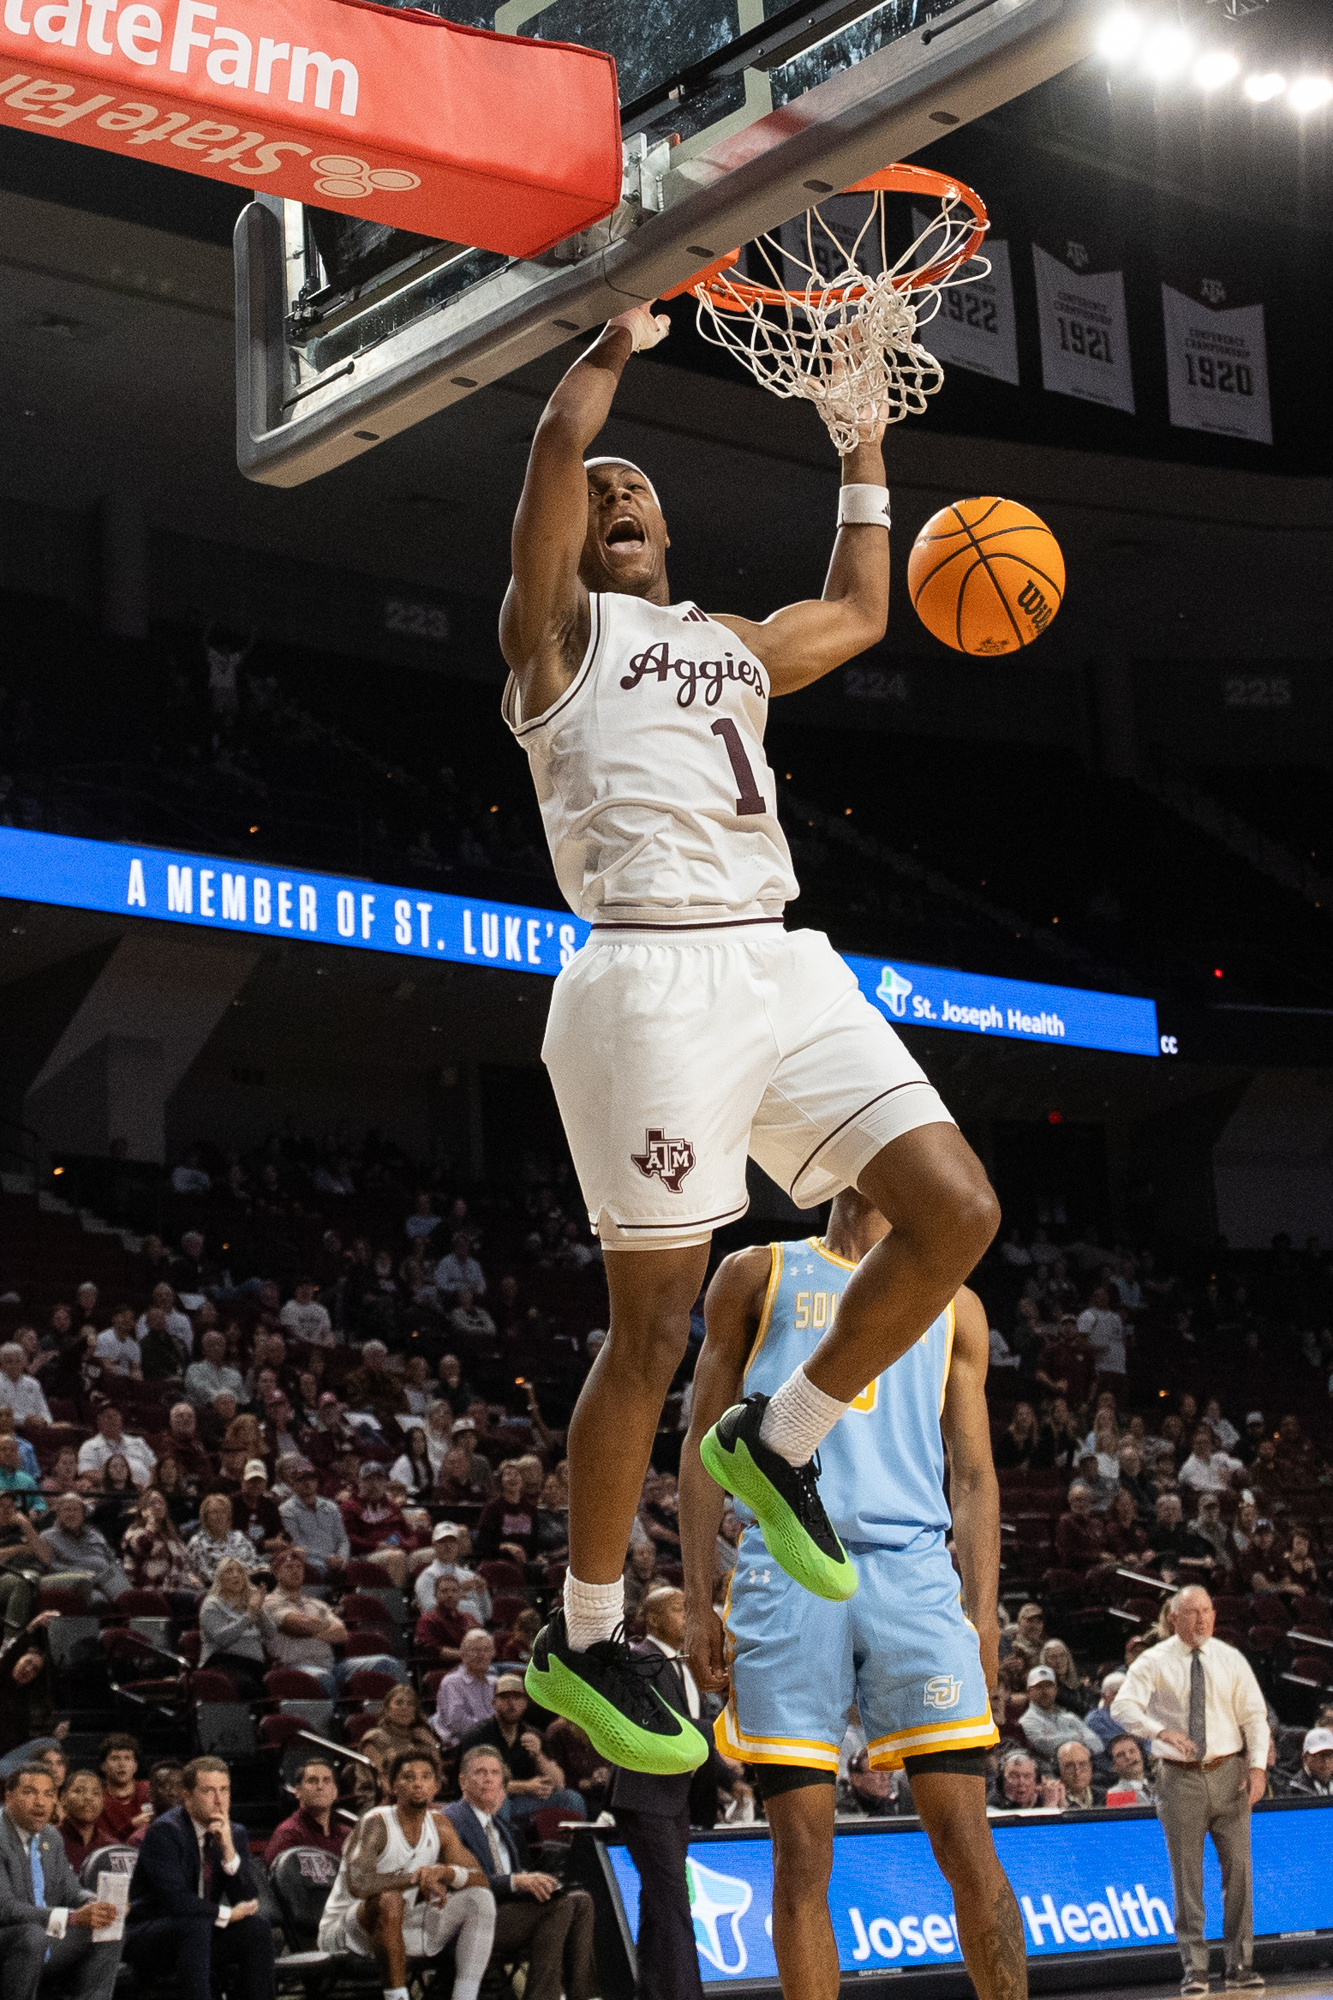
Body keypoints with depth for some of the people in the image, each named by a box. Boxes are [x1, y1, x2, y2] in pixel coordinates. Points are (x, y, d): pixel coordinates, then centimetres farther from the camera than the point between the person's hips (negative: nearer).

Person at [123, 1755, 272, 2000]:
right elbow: (176, 1900, -26)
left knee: (256, 1927, -17)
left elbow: (248, 1903, -5)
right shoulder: (164, 1832, -15)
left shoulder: (235, 1835, 5)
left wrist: (229, 1850, -18)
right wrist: (226, 1914, -14)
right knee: (194, 1924, -34)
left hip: (200, 1934, 6)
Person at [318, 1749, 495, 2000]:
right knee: (390, 1900, -38)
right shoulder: (376, 1823, -18)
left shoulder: (438, 1825, 2)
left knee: (479, 1898, -9)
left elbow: (480, 1881, -2)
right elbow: (358, 1884, -35)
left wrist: (445, 1873, -23)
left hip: (404, 1928, 7)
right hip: (344, 1930, -7)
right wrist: (417, 1877, -34)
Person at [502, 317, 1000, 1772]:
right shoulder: (557, 628, 8)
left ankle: (781, 1440, 15)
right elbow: (560, 443, -4)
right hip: (651, 978, -7)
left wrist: (863, 440, 40)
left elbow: (860, 613, 39)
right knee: (654, 1325, -6)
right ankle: (581, 1641, 9)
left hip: (783, 969, 7)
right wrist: (622, 338, 11)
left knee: (957, 1214, -6)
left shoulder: (730, 645, 28)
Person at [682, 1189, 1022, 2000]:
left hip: (912, 1571, 1)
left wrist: (984, 1614, 3)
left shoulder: (953, 1307, 20)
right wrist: (698, 1600, 1)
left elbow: (972, 1475, 16)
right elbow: (705, 1442, 11)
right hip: (787, 1566, -1)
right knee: (802, 1854, -2)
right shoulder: (758, 1275, 15)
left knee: (967, 1840, -8)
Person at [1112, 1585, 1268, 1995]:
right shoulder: (1154, 1662, -1)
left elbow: (1254, 1716, 6)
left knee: (1238, 1866, 1)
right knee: (1187, 1875, 1)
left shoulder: (1231, 1660, 7)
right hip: (1179, 1777, -2)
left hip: (1229, 1775, 2)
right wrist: (1161, 1730, -31)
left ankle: (1240, 1963, 9)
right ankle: (1195, 1968, 7)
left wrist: (1258, 1765, -8)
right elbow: (1123, 1706, -13)